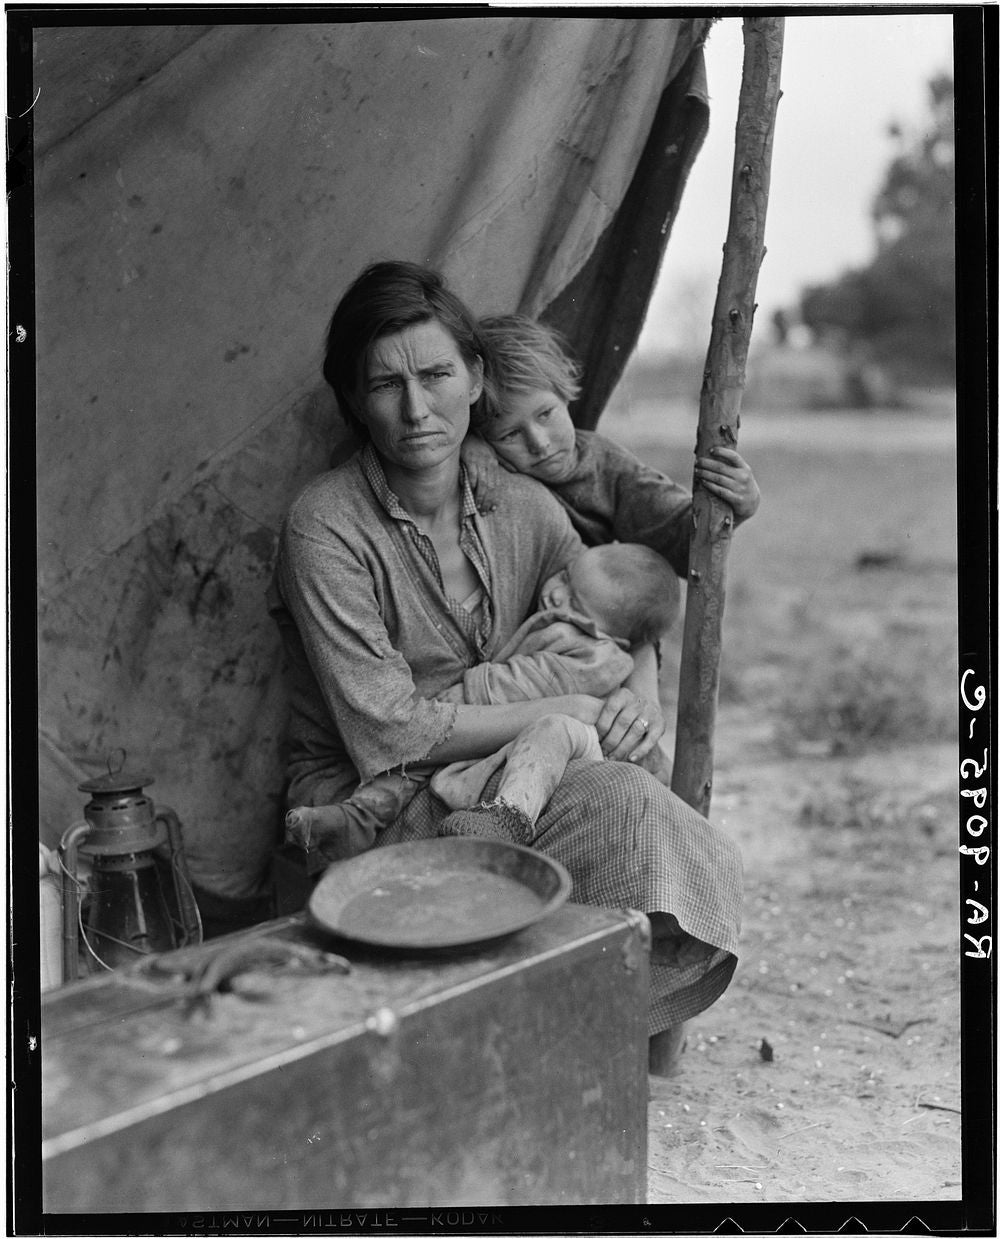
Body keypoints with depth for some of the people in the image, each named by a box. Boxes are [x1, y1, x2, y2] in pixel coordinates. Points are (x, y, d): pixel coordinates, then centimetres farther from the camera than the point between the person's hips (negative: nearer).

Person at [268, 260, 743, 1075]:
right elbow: (388, 735, -19)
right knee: (625, 811, -26)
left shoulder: (525, 507, 3)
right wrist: (563, 711, -17)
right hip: (365, 808, -5)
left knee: (625, 799, -25)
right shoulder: (326, 526, -15)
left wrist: (641, 692, -11)